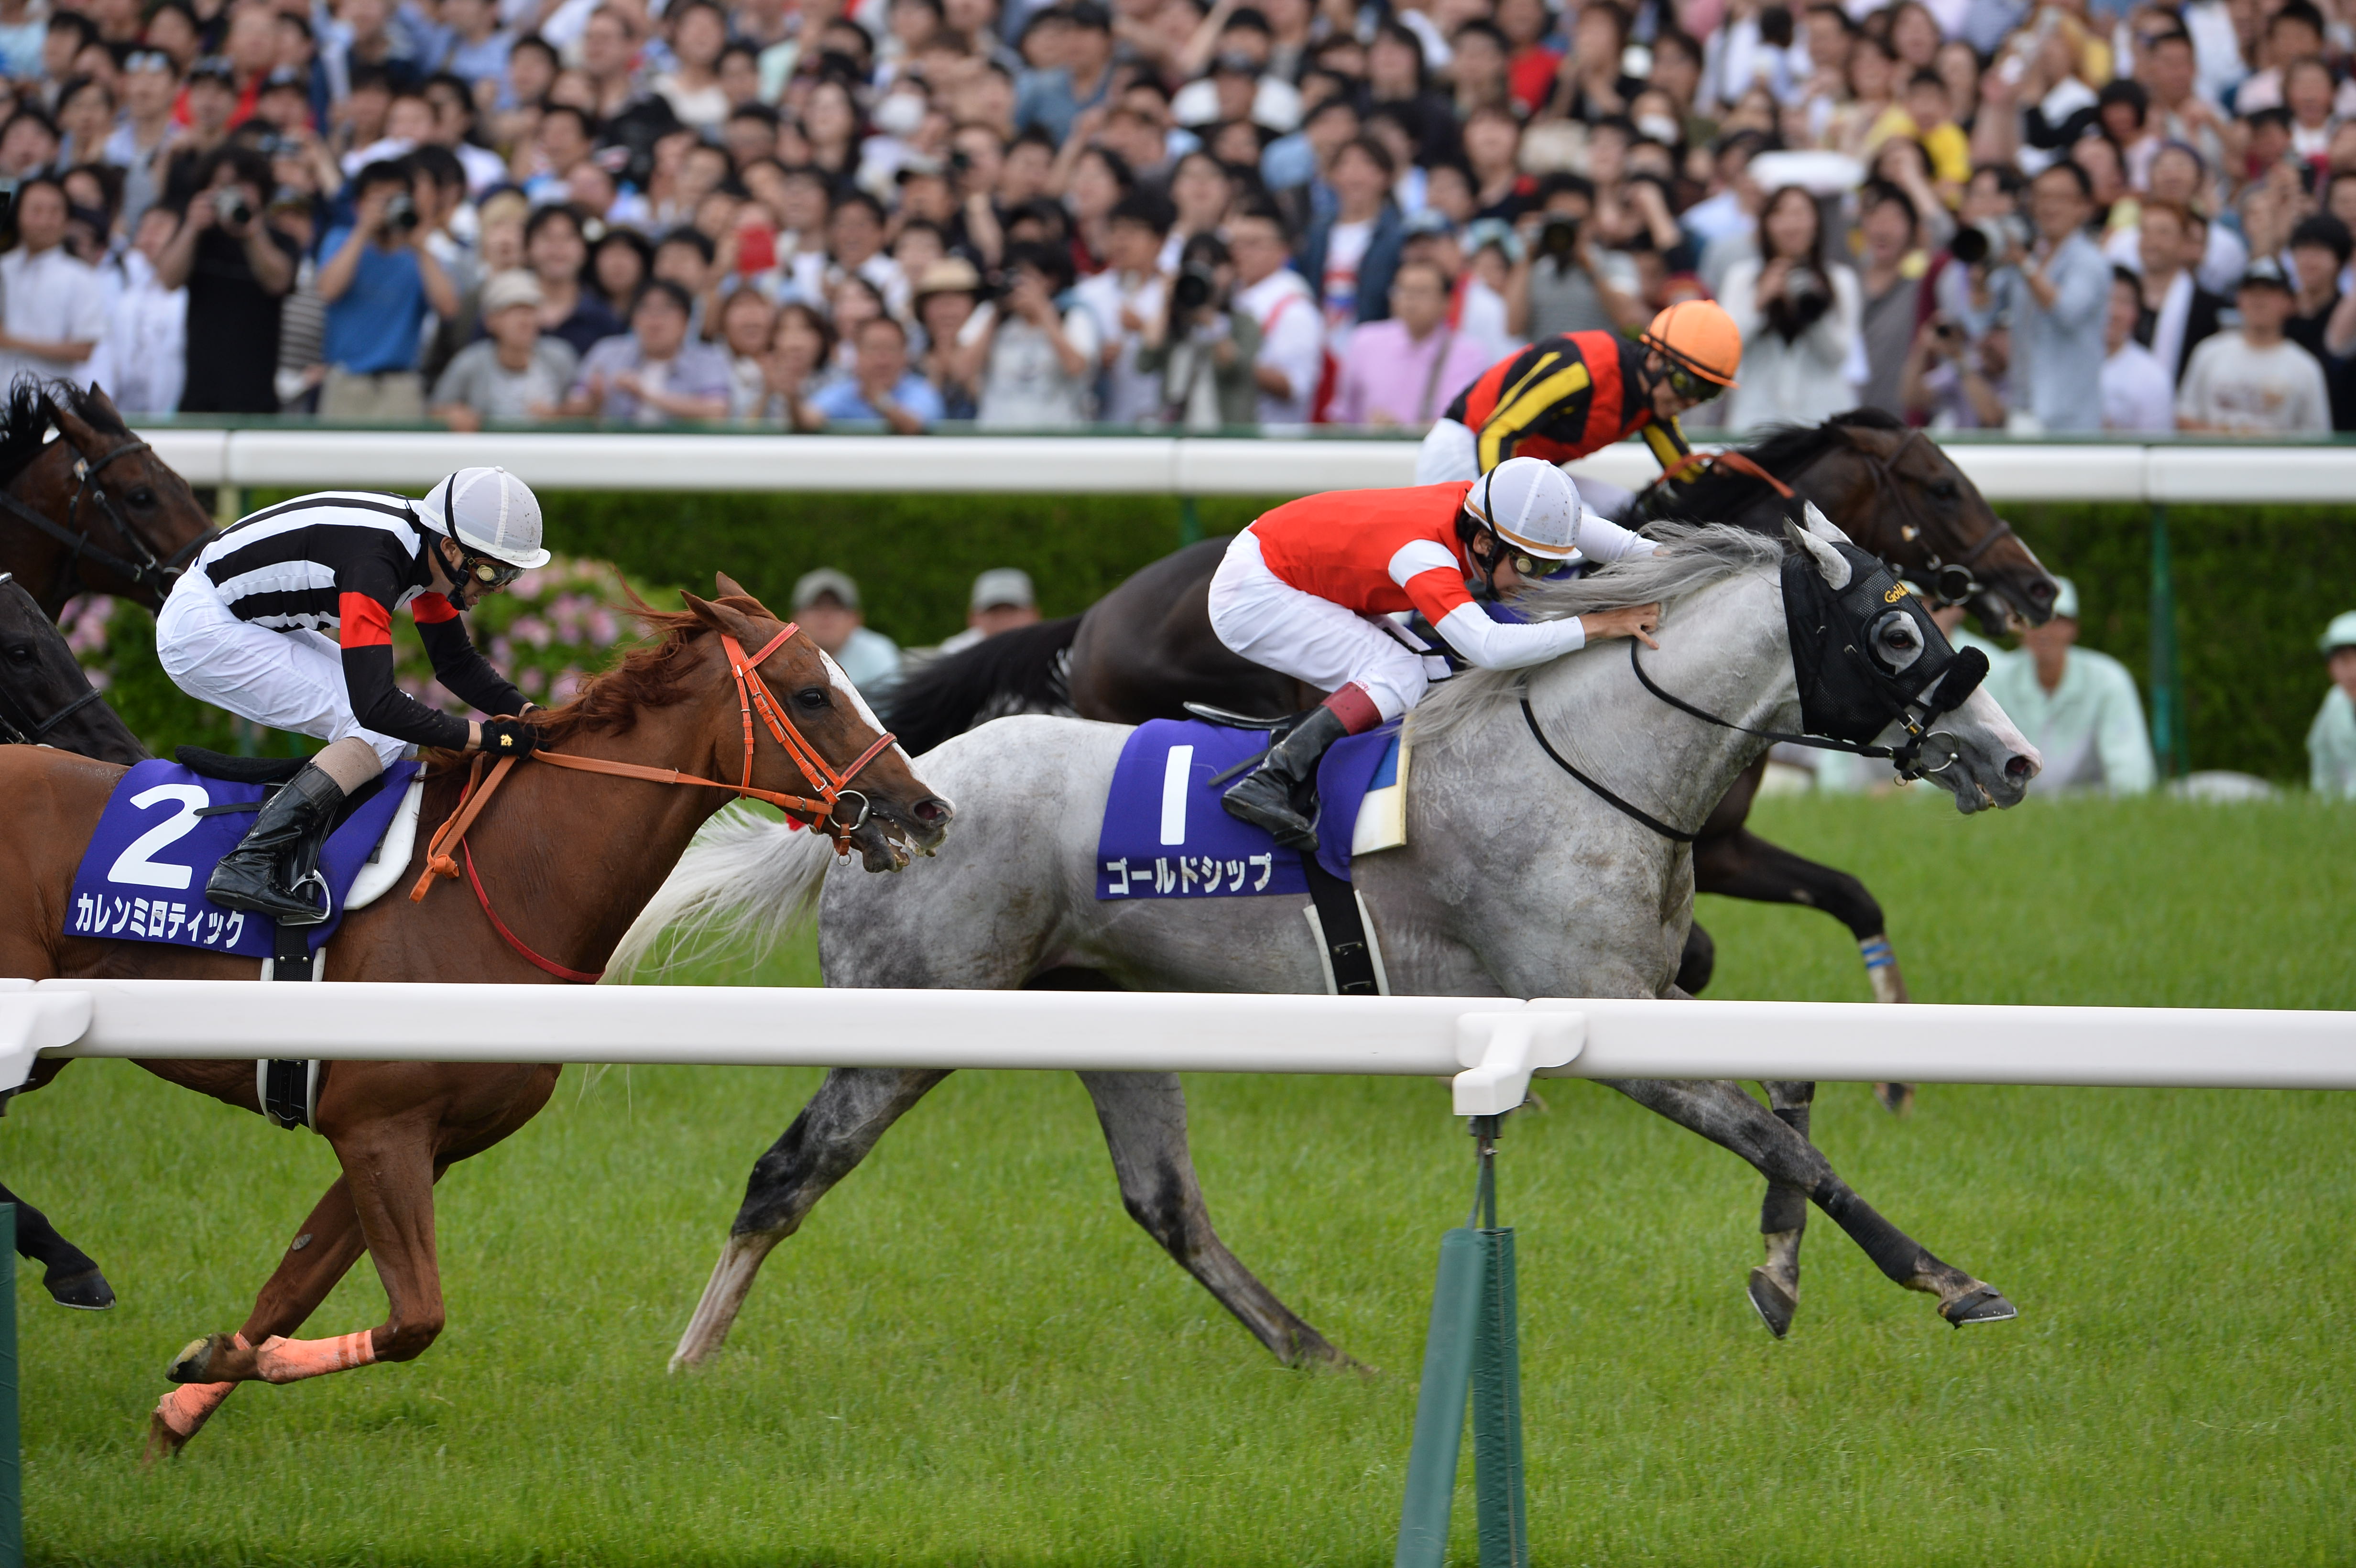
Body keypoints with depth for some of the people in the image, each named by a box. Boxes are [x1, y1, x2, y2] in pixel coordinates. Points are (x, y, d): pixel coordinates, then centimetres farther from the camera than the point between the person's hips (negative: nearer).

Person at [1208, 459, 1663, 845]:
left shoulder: (1477, 503, -11)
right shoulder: (1423, 551, -35)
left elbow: (1565, 521, 5)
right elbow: (1488, 647, -47)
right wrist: (1596, 627, -43)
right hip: (1251, 593, -9)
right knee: (1400, 678, -21)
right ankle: (1271, 782, -25)